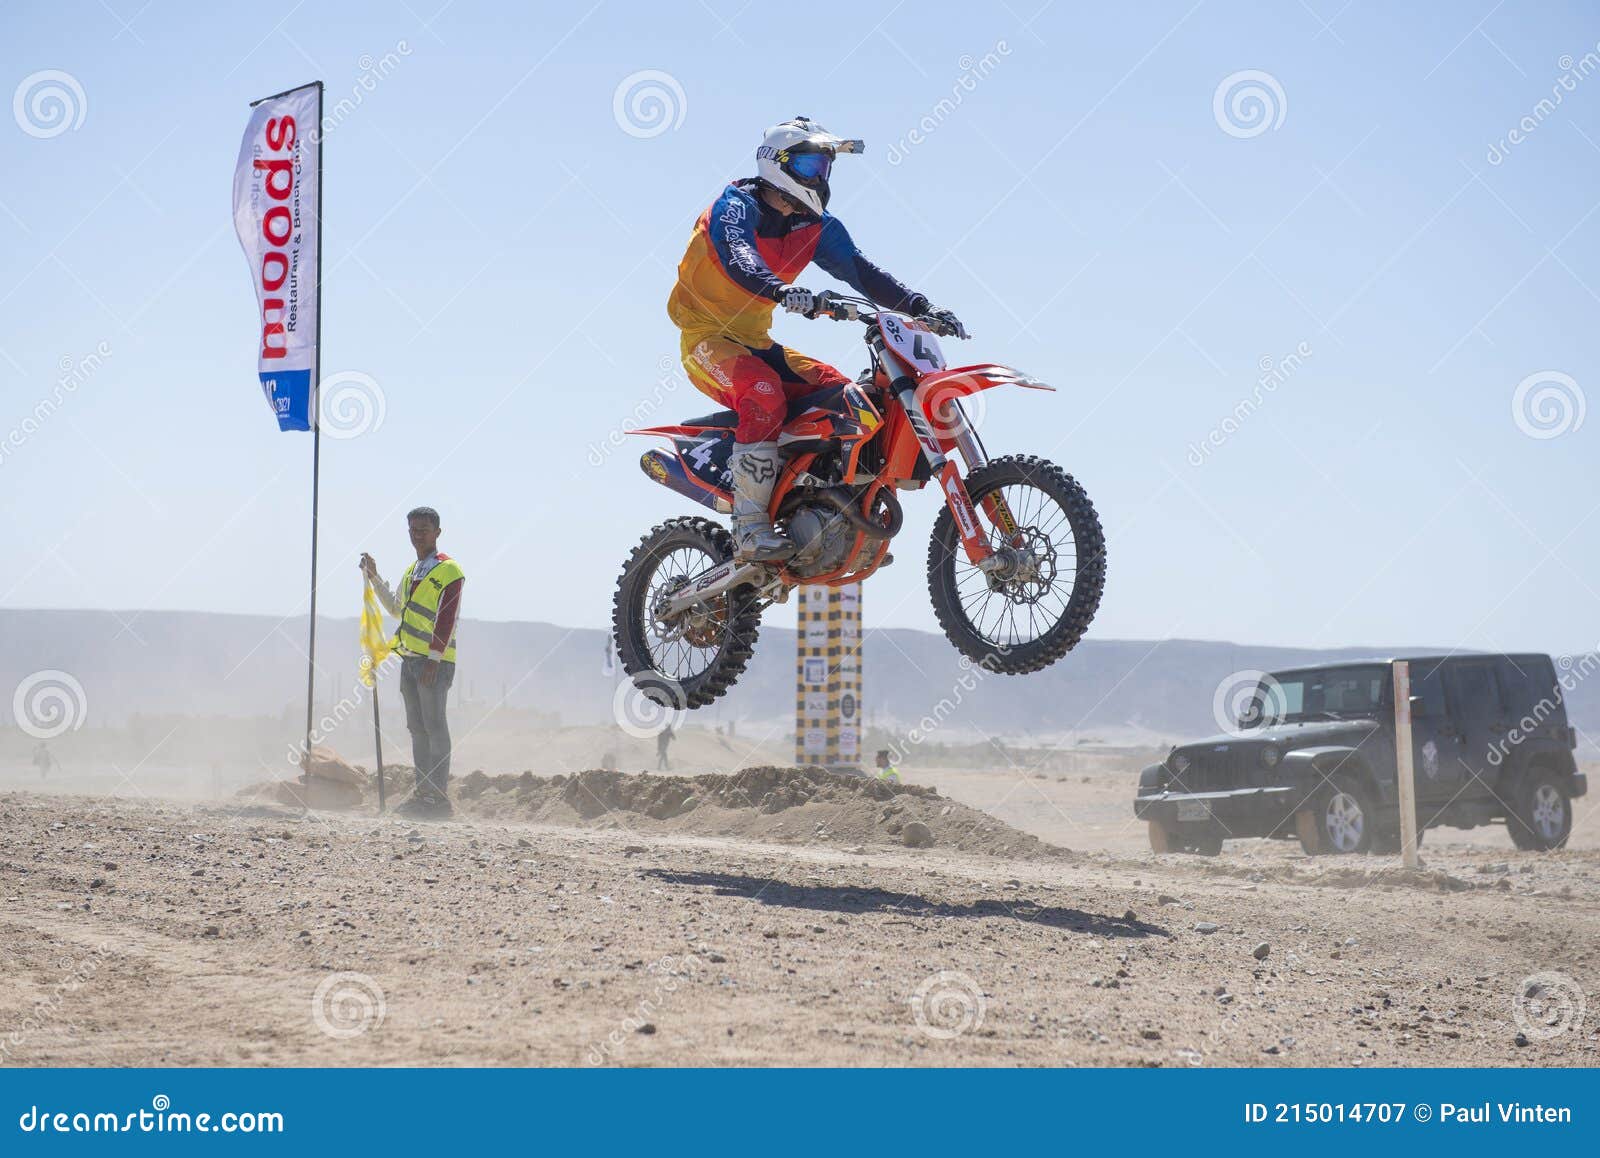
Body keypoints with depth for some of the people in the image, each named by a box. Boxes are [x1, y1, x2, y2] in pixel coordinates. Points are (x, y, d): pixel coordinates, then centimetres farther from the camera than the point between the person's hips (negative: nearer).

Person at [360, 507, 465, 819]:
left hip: (434, 661, -8)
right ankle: (423, 793, 12)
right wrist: (374, 577, 21)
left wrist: (434, 659, -20)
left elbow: (447, 619, -14)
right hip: (409, 659, 8)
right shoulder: (412, 571, 18)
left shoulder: (448, 570, -8)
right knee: (417, 728, 8)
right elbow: (396, 608, 30)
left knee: (434, 727, -8)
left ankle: (439, 797, -8)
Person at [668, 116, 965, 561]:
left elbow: (860, 271, 0)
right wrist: (783, 293, -55)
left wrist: (922, 307, -16)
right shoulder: (736, 206, -15)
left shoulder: (817, 227, 7)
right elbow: (738, 259, -35)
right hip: (706, 336, -8)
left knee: (841, 392, -9)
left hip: (754, 341, 8)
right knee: (765, 393, -35)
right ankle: (750, 530, -34)